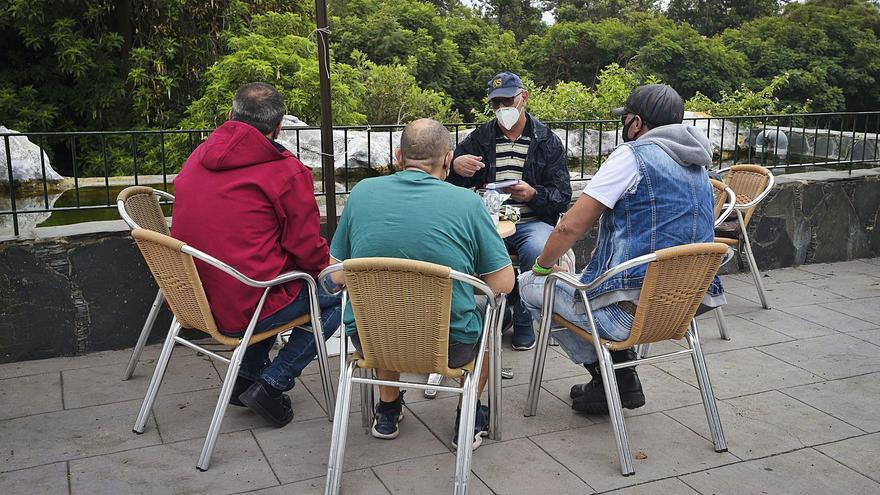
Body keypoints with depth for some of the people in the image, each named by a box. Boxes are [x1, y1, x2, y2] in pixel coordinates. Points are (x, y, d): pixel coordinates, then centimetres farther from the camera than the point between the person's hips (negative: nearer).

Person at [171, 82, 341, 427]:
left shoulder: (196, 159, 7)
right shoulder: (287, 172, -12)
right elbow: (307, 249, -9)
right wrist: (331, 269, 14)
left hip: (193, 302, 8)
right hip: (242, 311, -7)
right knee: (342, 292, 9)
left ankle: (247, 377, 27)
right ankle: (271, 385, 5)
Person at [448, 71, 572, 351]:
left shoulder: (547, 141, 9)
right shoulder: (480, 137, 15)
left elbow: (563, 197, 4)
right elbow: (446, 183, 14)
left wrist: (534, 194, -18)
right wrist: (455, 166, -12)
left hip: (532, 221, -1)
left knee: (538, 250, -36)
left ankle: (524, 320, -7)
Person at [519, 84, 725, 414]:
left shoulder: (633, 155, -11)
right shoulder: (698, 166, 14)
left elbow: (571, 226, -13)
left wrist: (542, 265, 4)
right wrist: (608, 254, 29)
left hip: (633, 311, -9)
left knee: (531, 285, 10)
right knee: (580, 278, 32)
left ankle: (608, 375, 10)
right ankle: (621, 369, 19)